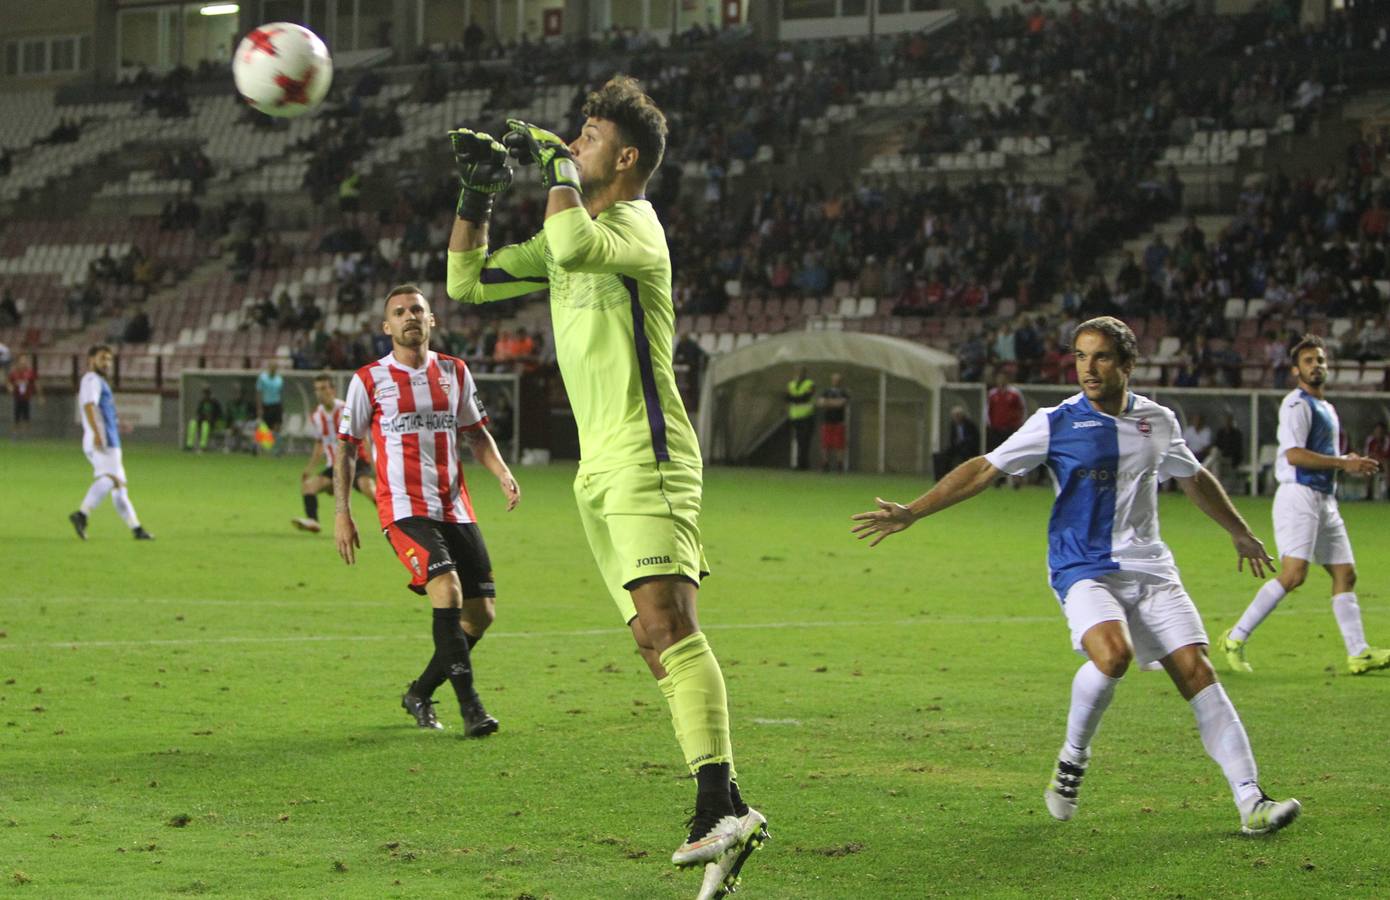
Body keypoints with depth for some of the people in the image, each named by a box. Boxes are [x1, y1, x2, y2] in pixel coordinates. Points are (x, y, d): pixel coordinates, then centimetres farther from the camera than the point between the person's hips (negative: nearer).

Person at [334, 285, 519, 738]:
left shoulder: (454, 372, 12)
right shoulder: (369, 380, 1)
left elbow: (476, 433, 22)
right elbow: (345, 449, 5)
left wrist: (502, 473, 4)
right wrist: (341, 514, 0)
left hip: (454, 508, 5)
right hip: (403, 508, -5)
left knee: (481, 610, 1)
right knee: (447, 588, -26)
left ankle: (420, 693, 21)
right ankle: (469, 703, -24)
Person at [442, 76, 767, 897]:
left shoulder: (635, 226, -7)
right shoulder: (574, 233, 20)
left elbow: (573, 245, -30)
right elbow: (466, 282, 23)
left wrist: (553, 161, -15)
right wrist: (477, 196, 10)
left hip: (647, 460, -9)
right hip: (601, 468, 9)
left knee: (667, 623, -23)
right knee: (659, 642, 3)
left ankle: (722, 804, -33)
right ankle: (723, 820, 2)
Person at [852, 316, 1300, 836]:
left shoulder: (1158, 422, 9)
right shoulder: (1056, 423, -2)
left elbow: (1195, 480, 27)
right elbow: (983, 471, -2)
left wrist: (1241, 534, 39)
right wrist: (910, 513, -8)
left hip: (1150, 568, 4)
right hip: (1084, 569, -4)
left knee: (1196, 672, -8)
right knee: (1113, 654, -31)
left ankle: (1251, 802, -8)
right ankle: (1072, 760, -5)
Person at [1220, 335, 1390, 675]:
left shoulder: (1326, 408, 22)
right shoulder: (1297, 404, -8)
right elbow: (1294, 454, -19)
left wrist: (1349, 463, 12)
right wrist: (1343, 463, -18)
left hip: (1324, 499, 10)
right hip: (1299, 495, -10)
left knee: (1345, 573, 5)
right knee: (1293, 574, -18)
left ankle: (1358, 653, 4)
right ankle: (1236, 638, -13)